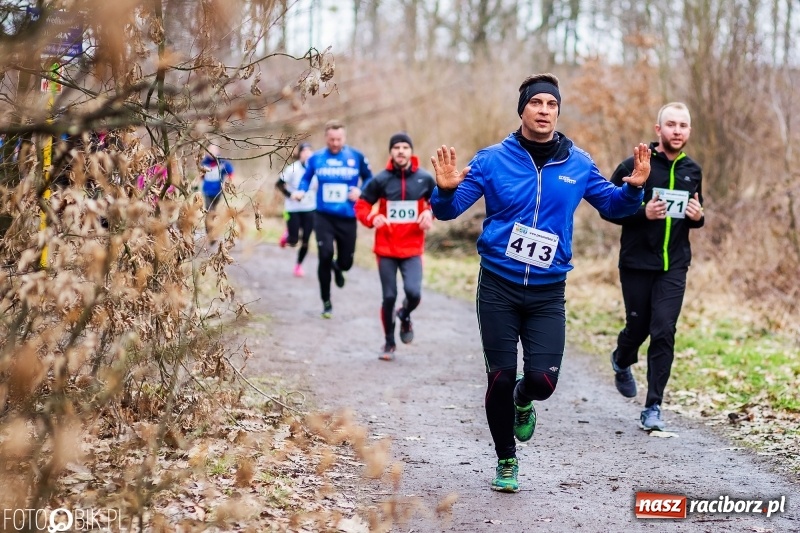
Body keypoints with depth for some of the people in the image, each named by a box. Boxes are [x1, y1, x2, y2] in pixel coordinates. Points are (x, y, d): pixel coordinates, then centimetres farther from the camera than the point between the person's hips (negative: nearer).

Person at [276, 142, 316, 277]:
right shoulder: (293, 169, -13)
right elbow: (279, 184, -7)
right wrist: (290, 195, -18)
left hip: (309, 209, 3)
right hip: (293, 209, -3)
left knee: (305, 240, 0)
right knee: (293, 241, -2)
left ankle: (299, 265, 20)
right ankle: (287, 235, 35)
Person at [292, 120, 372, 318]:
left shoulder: (356, 157, -3)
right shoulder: (316, 158, 0)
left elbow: (369, 179, 8)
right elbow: (306, 178, 14)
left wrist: (361, 191, -10)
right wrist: (301, 191, -5)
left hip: (347, 218, 1)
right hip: (324, 216, -1)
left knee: (346, 262, 7)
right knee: (325, 254, -17)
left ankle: (337, 267, 50)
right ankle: (326, 302, 2)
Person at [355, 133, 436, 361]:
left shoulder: (425, 179, -1)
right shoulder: (380, 180, -3)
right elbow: (361, 206, 3)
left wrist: (430, 214, -8)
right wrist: (372, 218, -17)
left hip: (412, 249, 0)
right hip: (386, 249, 0)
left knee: (413, 292, -17)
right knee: (389, 297, 3)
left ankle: (405, 316, 19)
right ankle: (389, 343, 23)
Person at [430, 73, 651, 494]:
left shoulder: (577, 164, 1)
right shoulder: (493, 159, -5)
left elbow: (611, 203, 14)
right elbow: (449, 210, -5)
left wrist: (634, 188, -7)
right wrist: (445, 189, -28)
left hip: (548, 291, 1)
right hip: (498, 287, -1)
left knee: (542, 379, -10)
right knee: (500, 378, 2)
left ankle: (523, 402, 30)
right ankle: (506, 462, 25)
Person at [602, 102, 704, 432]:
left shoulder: (692, 172, 8)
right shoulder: (635, 166, -7)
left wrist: (698, 217, -3)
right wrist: (642, 212, -21)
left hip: (674, 267, 2)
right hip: (637, 264, -2)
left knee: (664, 333, -8)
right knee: (638, 327, 9)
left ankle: (653, 408, -3)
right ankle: (622, 362, 46)